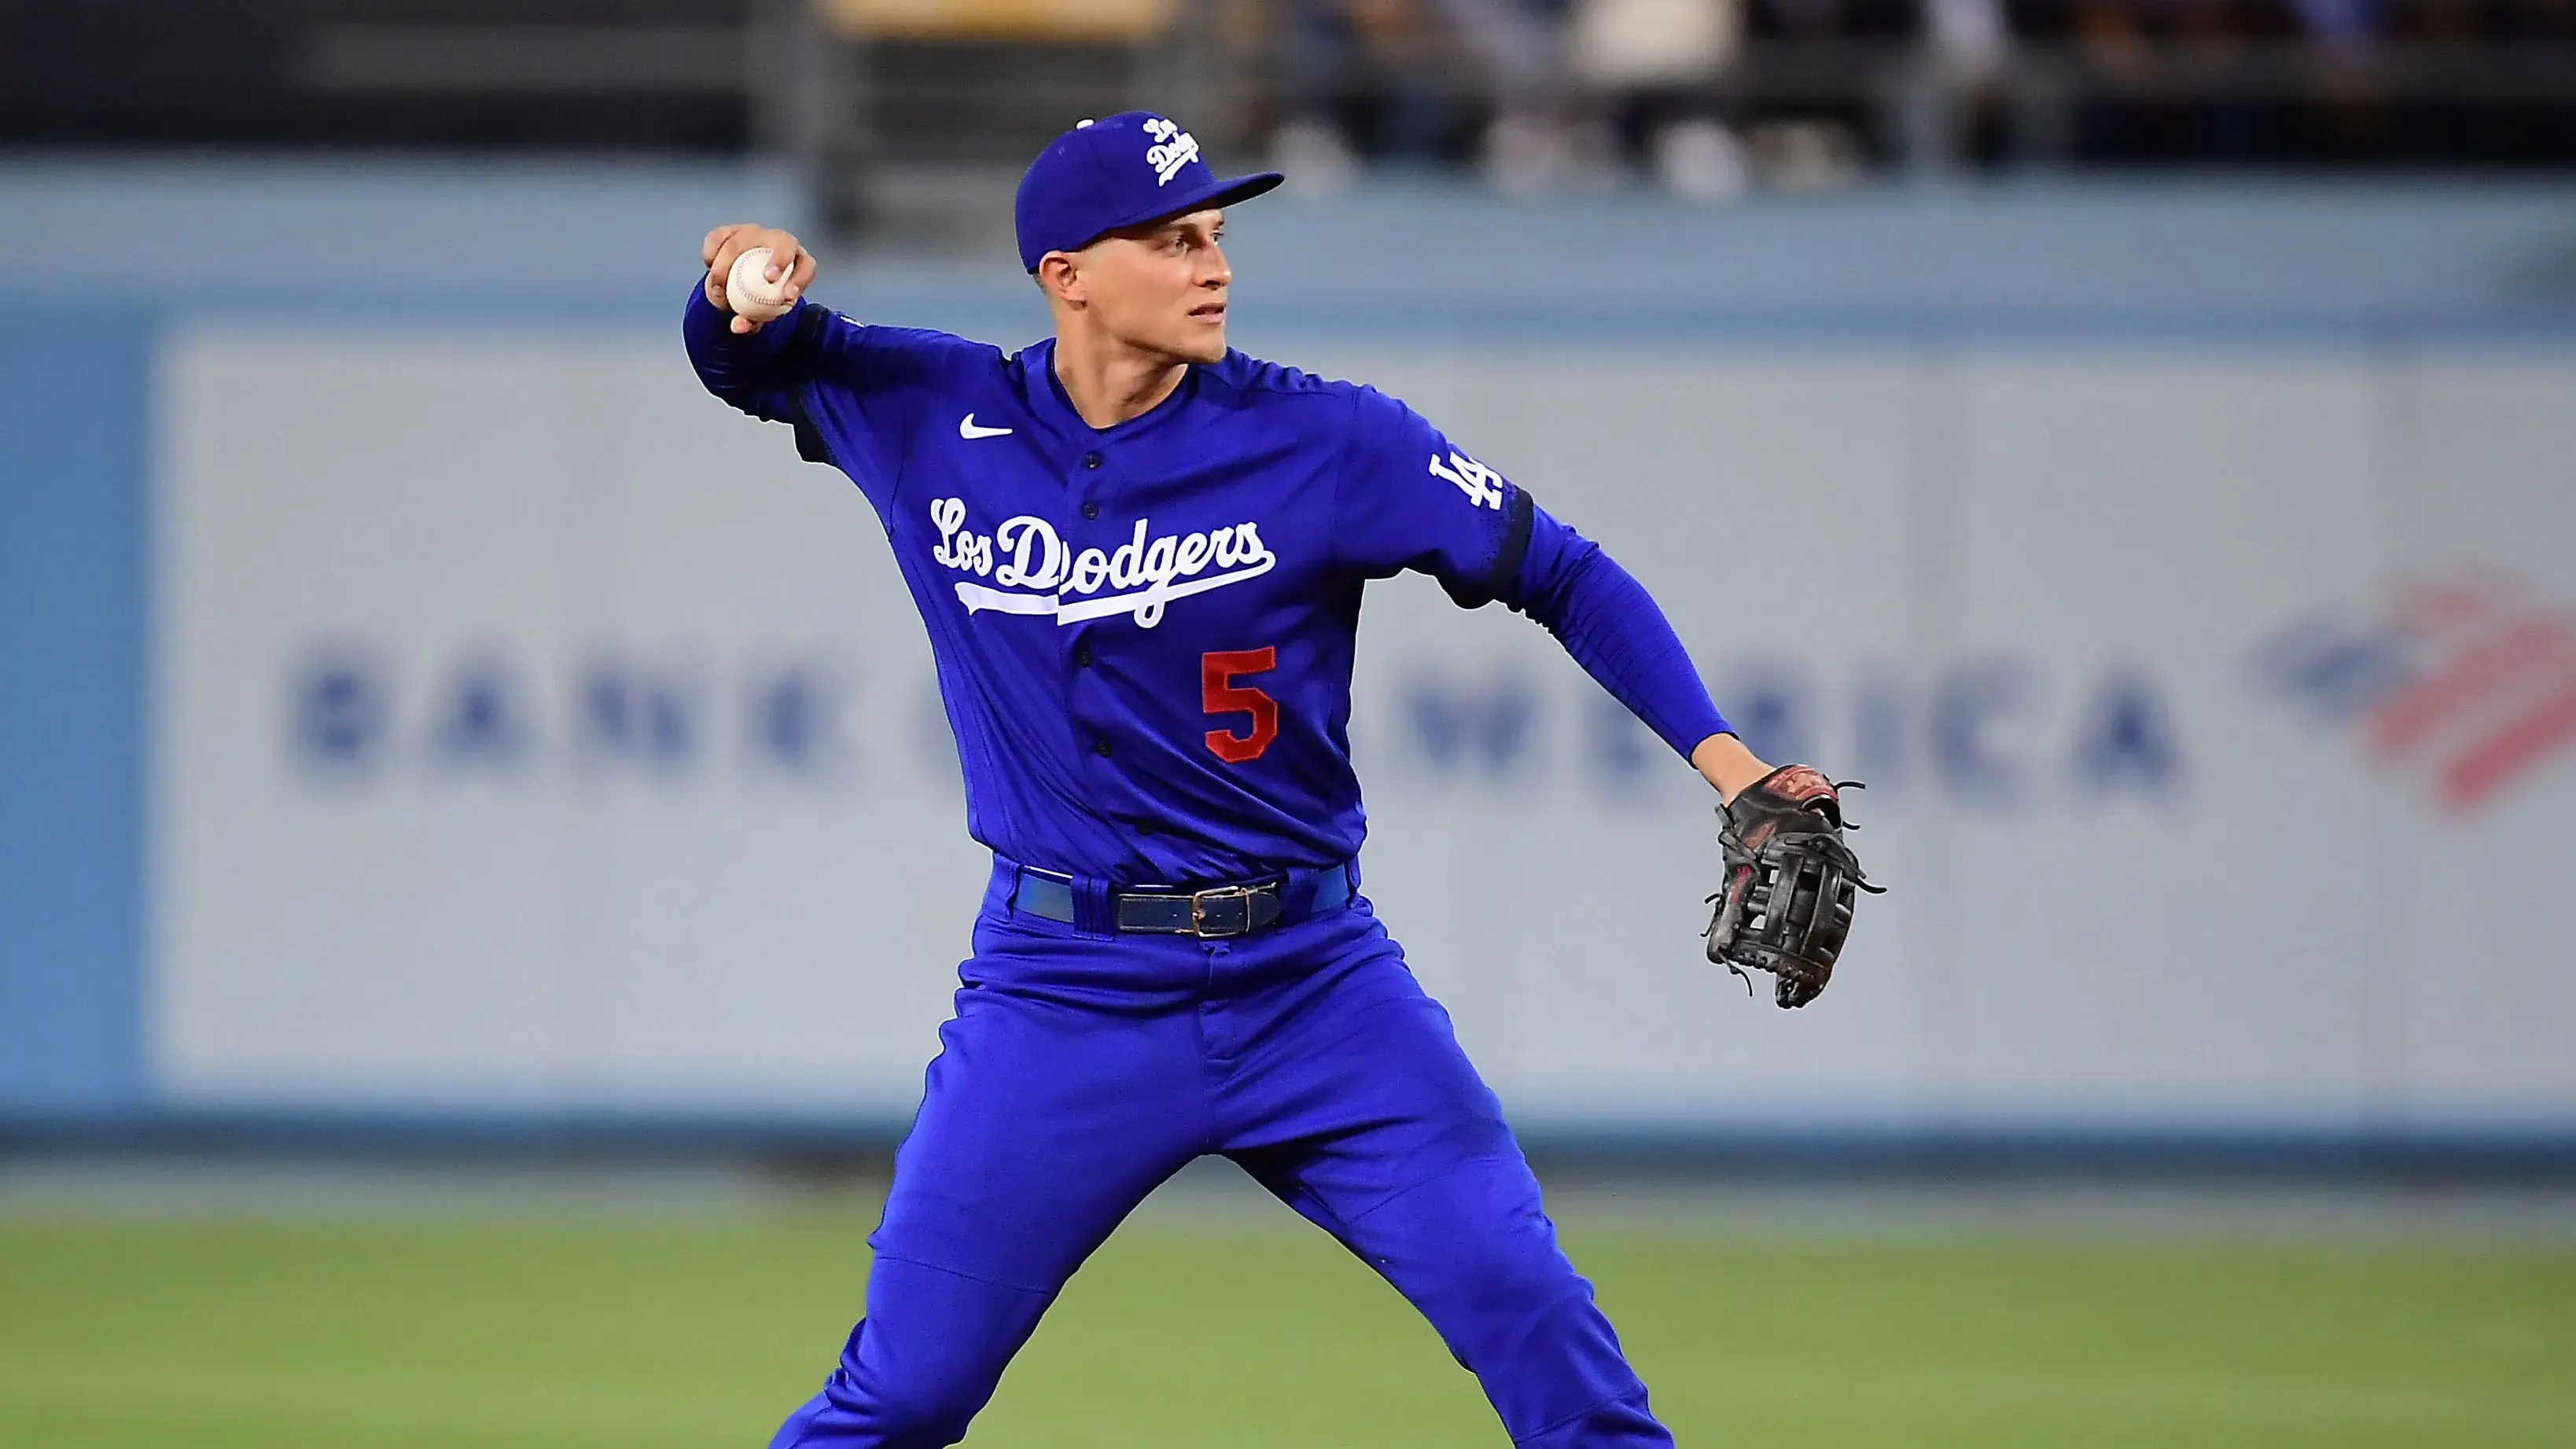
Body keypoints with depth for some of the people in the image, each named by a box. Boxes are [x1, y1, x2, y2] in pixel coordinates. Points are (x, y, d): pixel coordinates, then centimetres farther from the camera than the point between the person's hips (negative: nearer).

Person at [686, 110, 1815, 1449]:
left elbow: (1563, 577, -1)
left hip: (1311, 986, 0)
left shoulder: (1325, 444, -7)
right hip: (1064, 990, 0)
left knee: (1532, 1317, -11)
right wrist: (743, 282, -9)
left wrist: (1718, 753, -12)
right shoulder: (937, 420, 0)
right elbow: (741, 361, 15)